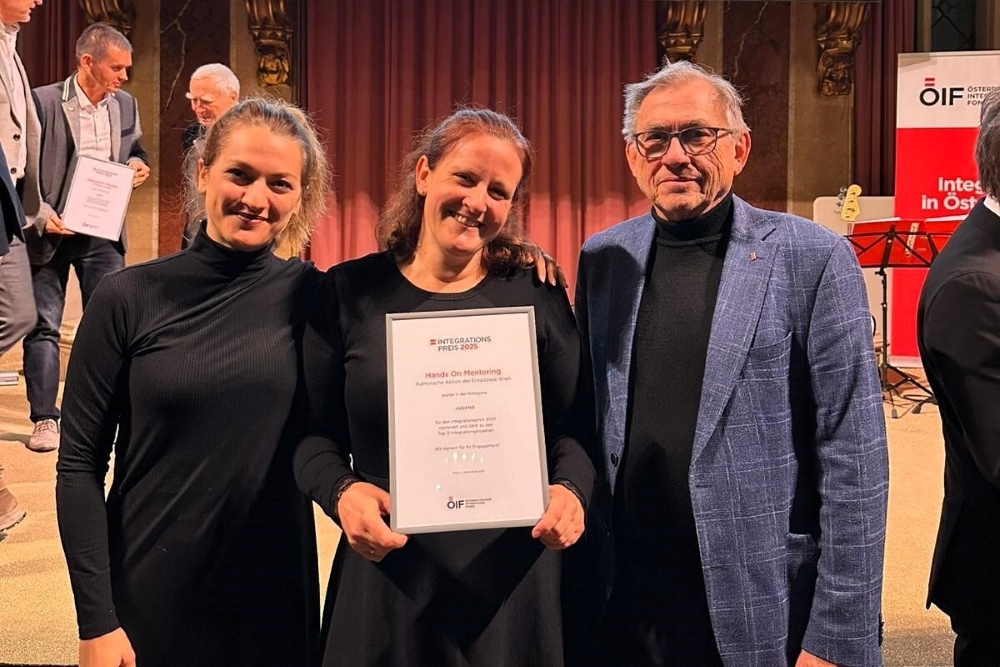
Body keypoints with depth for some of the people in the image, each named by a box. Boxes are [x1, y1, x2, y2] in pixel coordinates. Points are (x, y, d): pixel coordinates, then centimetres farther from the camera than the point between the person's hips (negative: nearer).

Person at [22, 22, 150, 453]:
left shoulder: (125, 105, 5)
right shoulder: (43, 101, -10)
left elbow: (136, 151, 20)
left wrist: (138, 166, -4)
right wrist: (40, 215, -18)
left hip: (104, 232, 4)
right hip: (52, 231, -4)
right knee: (43, 325, 2)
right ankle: (45, 419, 11)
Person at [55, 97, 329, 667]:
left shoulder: (313, 296, -4)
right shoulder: (130, 298, -8)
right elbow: (80, 465, -7)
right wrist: (96, 620, -10)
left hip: (276, 590, 1)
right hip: (150, 592, -1)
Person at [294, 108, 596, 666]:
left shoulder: (536, 295, 2)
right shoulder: (350, 294, 0)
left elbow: (572, 427, 4)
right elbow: (316, 432, 2)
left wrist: (571, 489, -16)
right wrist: (342, 490, -17)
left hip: (512, 577, 1)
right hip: (388, 576, 0)